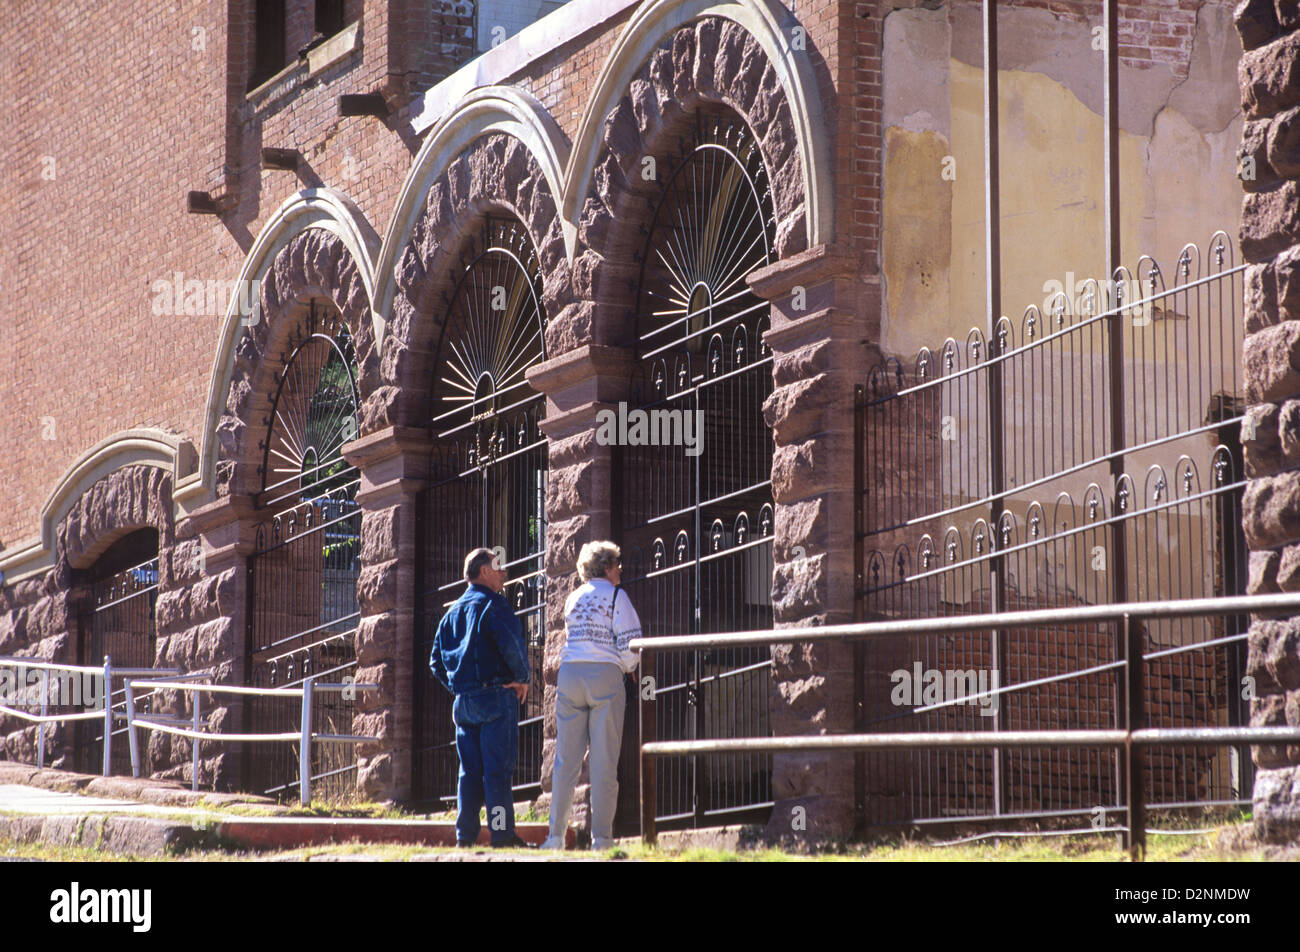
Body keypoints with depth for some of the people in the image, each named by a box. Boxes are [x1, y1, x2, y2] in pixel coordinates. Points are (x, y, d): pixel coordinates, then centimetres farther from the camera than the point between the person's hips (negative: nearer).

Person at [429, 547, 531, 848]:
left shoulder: (453, 612, 17)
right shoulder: (492, 604, -6)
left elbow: (436, 661, 19)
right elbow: (512, 643, -20)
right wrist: (522, 678, -6)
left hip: (463, 699, 7)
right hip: (496, 695, -7)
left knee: (469, 769, 9)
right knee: (498, 768, -7)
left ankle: (465, 834, 6)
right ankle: (501, 832, -9)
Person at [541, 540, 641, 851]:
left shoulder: (573, 599, 16)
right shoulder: (616, 596, 0)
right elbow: (629, 641, -7)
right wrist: (628, 668, 13)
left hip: (570, 673, 4)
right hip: (605, 674, -4)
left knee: (566, 759, 5)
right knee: (604, 762, -2)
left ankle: (556, 836, 2)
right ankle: (601, 837, -4)